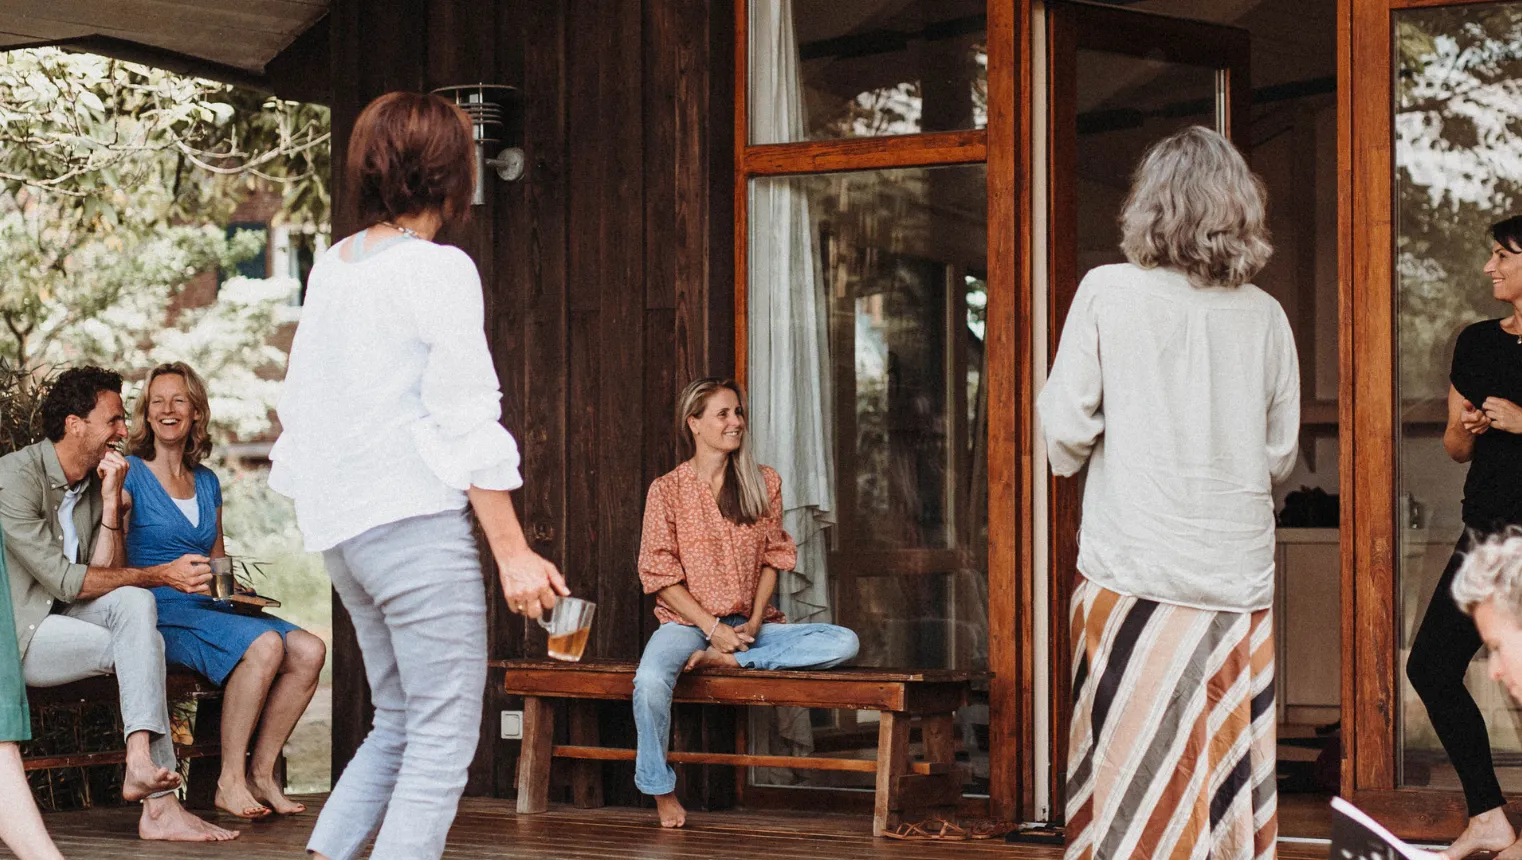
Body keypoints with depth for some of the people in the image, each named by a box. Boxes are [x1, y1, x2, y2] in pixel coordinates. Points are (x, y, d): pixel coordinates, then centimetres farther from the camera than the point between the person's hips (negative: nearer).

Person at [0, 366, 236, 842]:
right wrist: (160, 575, -20)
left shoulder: (97, 480, 9)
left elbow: (103, 574, -1)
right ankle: (159, 806, -28)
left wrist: (110, 500, -10)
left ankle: (141, 762, -34)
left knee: (133, 602, -24)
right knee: (145, 644, -23)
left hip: (60, 620, 7)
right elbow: (65, 582, -20)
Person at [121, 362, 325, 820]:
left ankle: (261, 772, -8)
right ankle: (229, 782, -21)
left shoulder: (207, 483, 18)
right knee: (264, 645, -31)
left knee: (309, 650, -18)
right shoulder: (132, 474, -2)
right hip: (160, 614, -6)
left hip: (210, 609, 7)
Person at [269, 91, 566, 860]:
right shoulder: (440, 270, -9)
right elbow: (466, 424, -13)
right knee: (444, 735, -3)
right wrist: (514, 554, -11)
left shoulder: (328, 270, 13)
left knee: (397, 726, 17)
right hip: (416, 517, -8)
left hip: (338, 531, 8)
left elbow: (298, 412, 16)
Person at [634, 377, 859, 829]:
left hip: (749, 624, 3)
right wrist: (713, 628, -14)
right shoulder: (667, 490, -2)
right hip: (687, 622, -3)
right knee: (650, 680, -36)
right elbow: (659, 575, -5)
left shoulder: (764, 483, 7)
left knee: (844, 642, -19)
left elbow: (773, 558, 9)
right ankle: (661, 790, -14)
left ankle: (727, 661, -19)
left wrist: (754, 622, -6)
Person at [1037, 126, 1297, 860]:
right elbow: (1280, 458, 9)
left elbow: (1066, 435, -5)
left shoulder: (1109, 291, -4)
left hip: (1135, 572, -2)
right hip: (1240, 577, 3)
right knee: (1234, 777, 7)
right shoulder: (1265, 315, 4)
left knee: (1132, 774, 3)